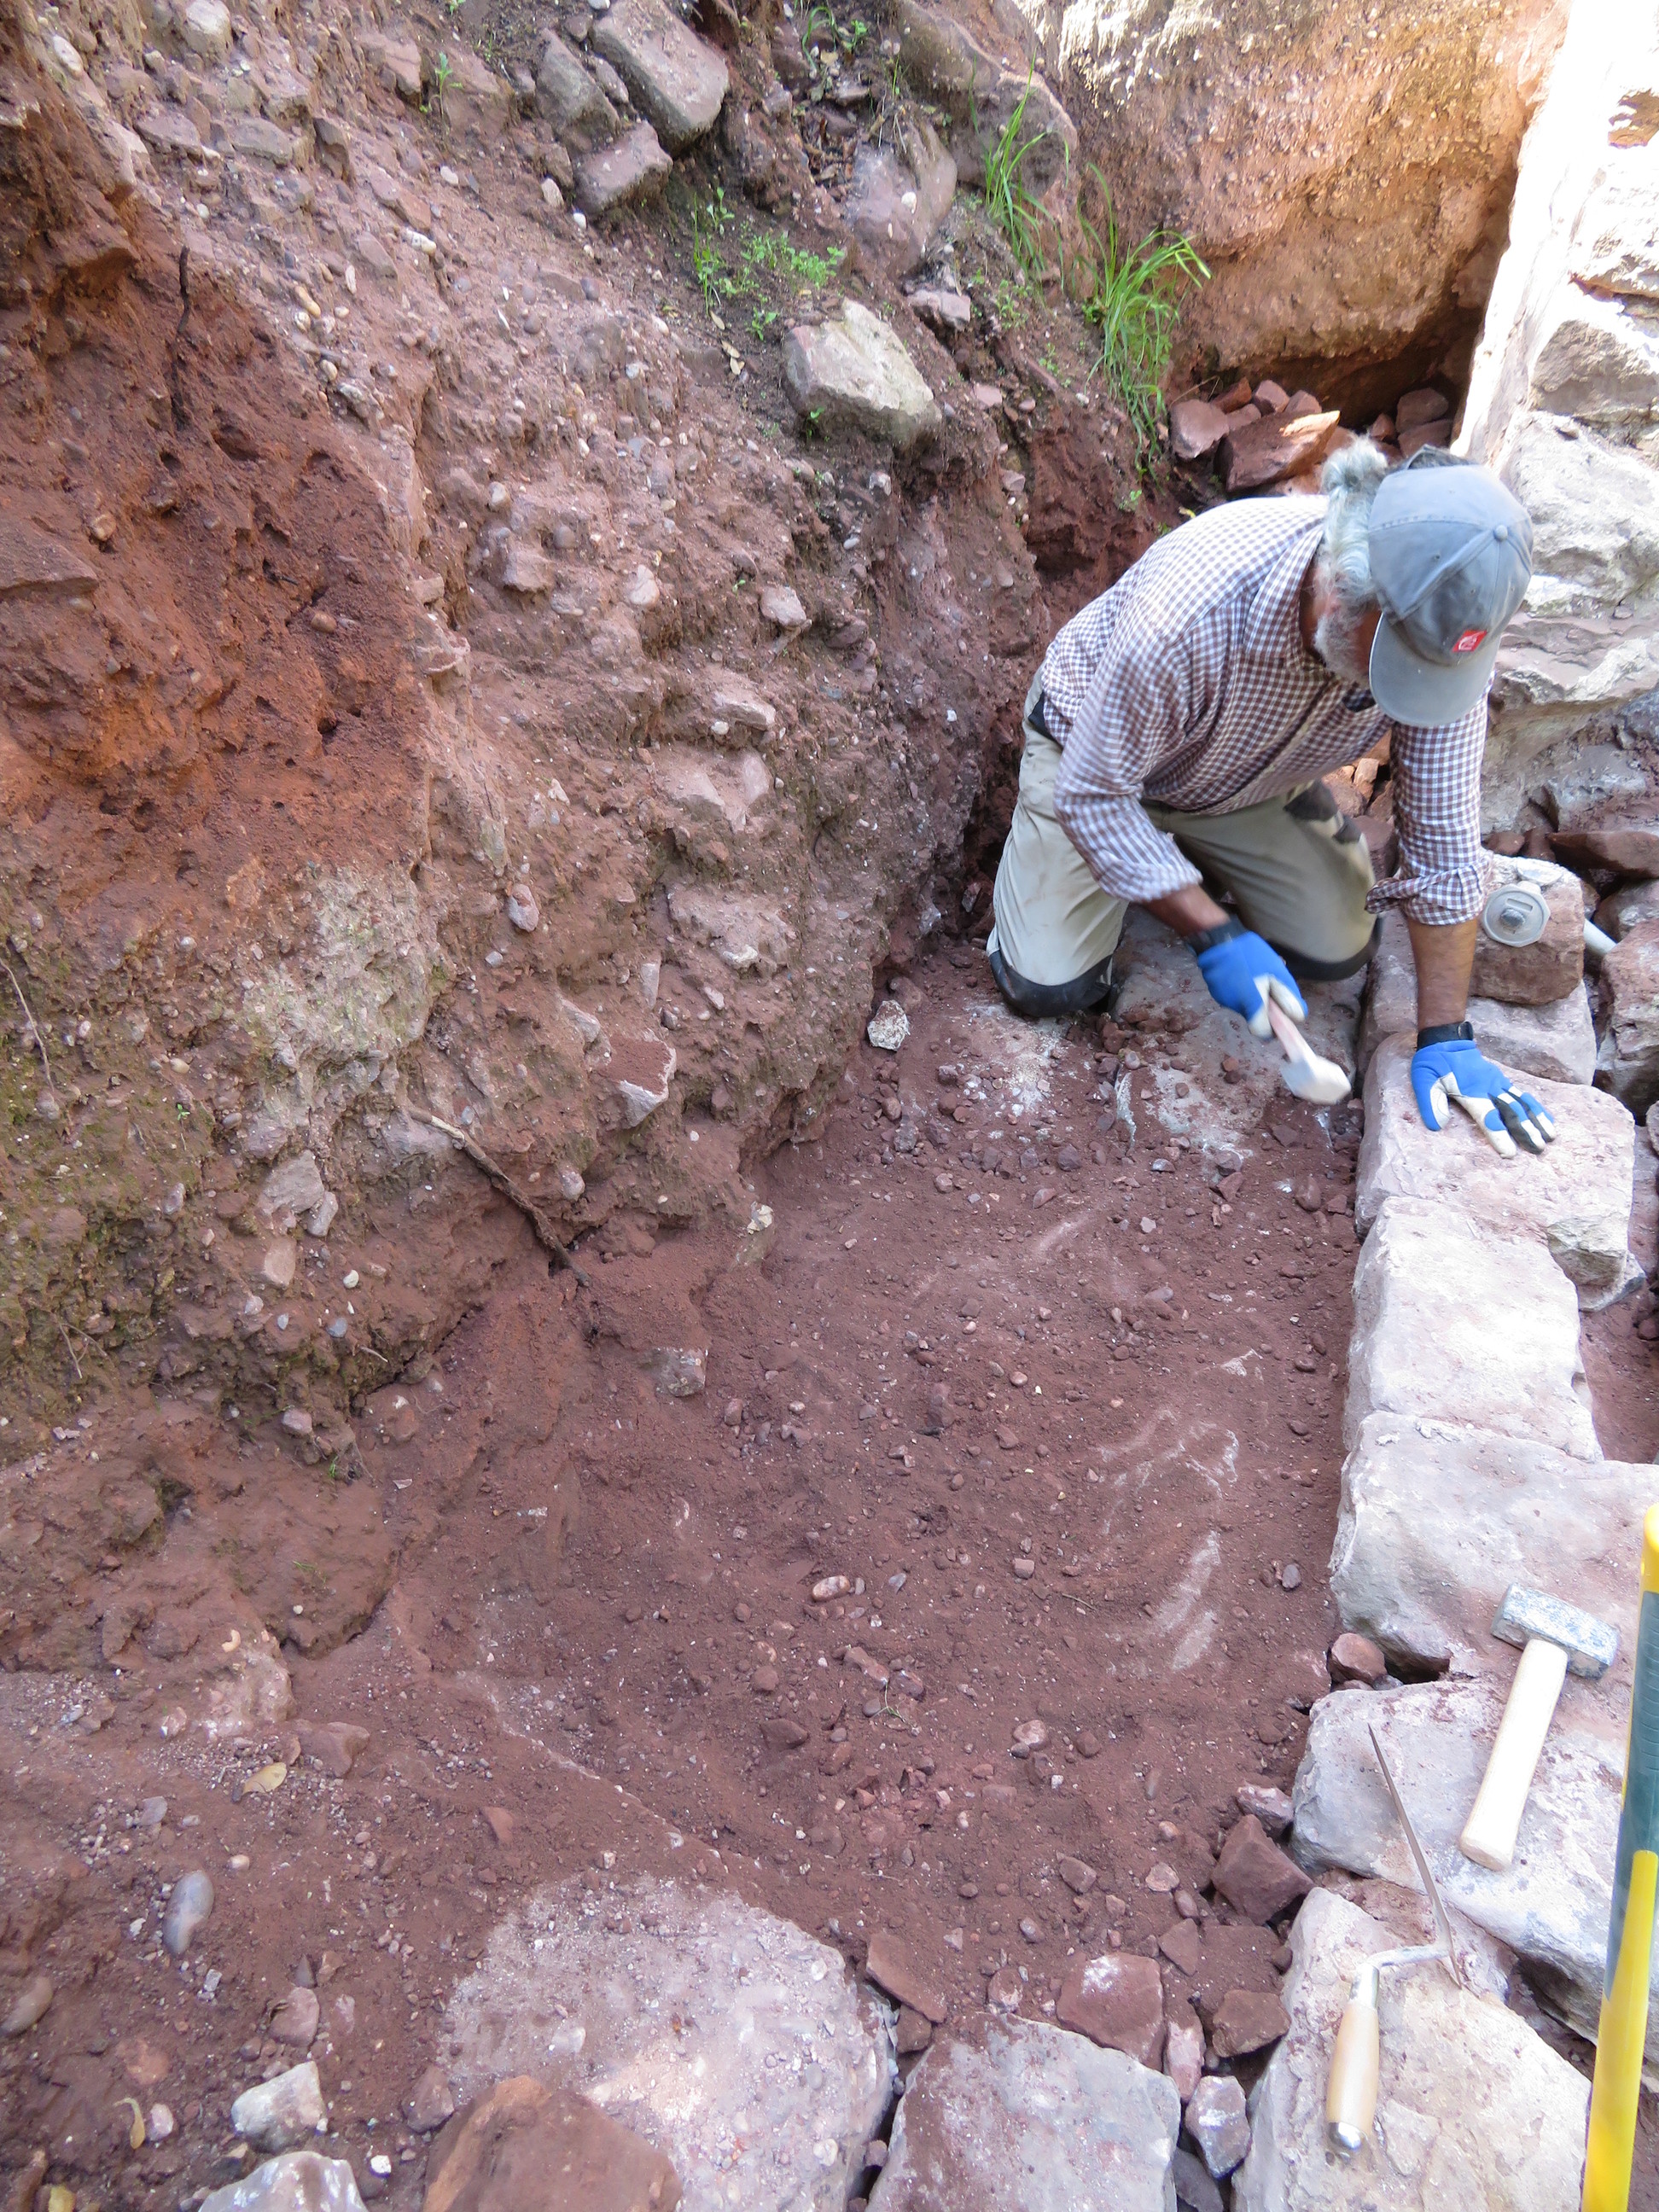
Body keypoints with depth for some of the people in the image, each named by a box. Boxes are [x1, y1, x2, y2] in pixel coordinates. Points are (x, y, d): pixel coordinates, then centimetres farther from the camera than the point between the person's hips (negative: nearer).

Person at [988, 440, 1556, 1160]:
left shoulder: (1441, 619, -26)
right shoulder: (1188, 610, -42)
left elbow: (1444, 835, -19)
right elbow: (1093, 794, -29)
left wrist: (1446, 1039, -17)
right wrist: (1213, 936, -31)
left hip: (1256, 778, 4)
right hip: (1098, 754, -4)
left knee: (1336, 953, -4)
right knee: (1050, 986, -16)